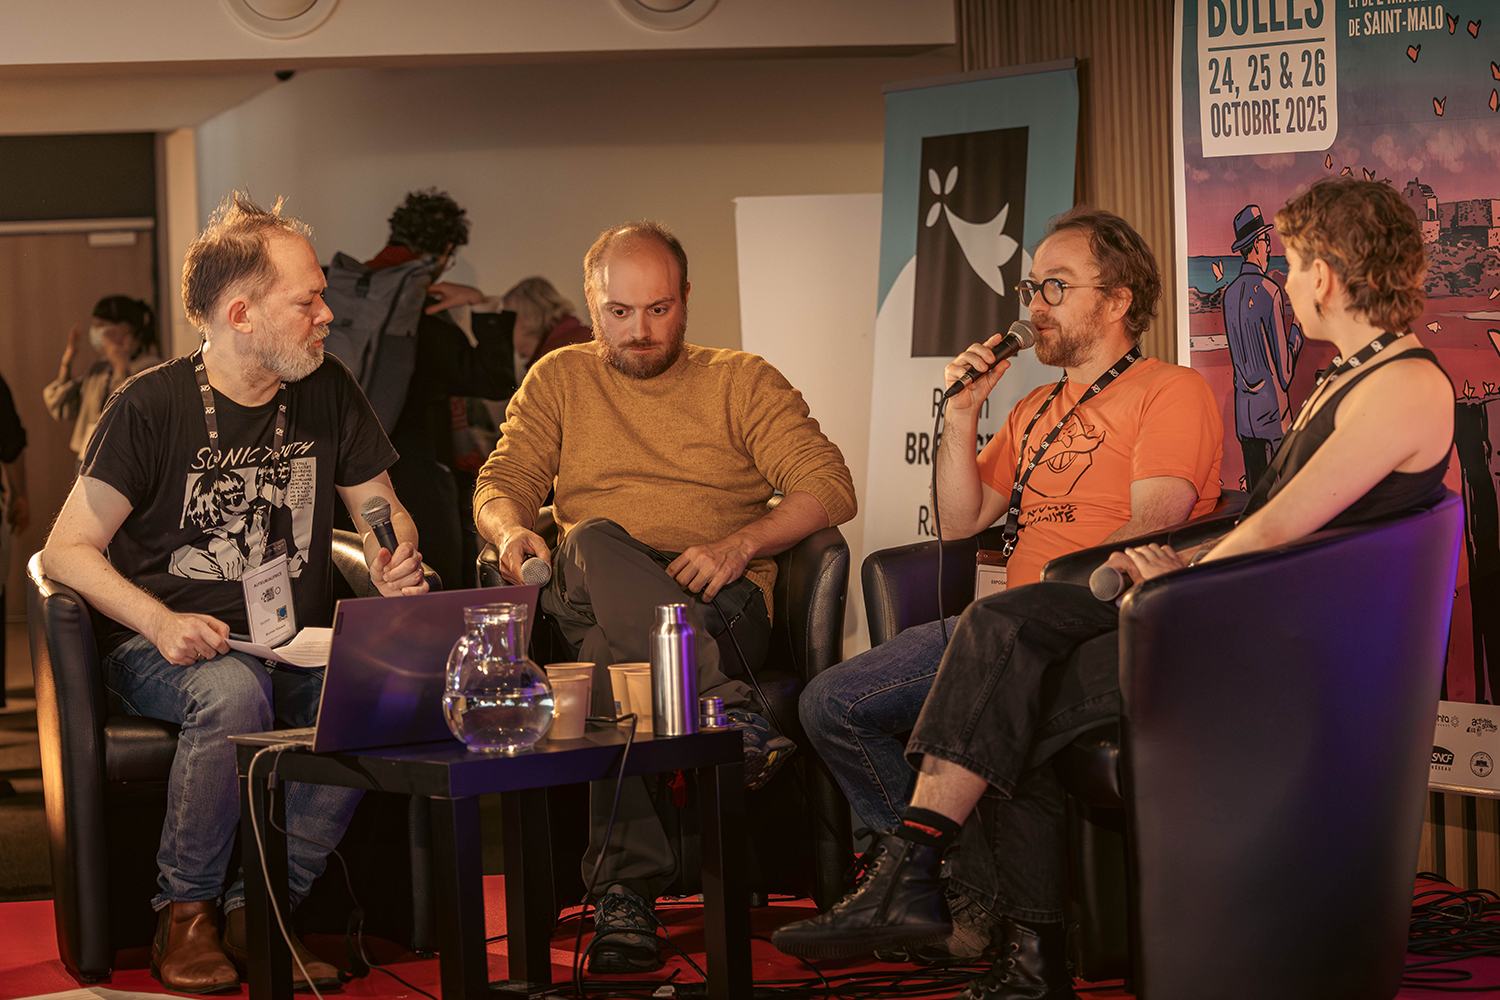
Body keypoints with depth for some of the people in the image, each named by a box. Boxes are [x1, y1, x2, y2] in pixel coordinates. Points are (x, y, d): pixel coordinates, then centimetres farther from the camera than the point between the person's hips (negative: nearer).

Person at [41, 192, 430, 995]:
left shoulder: (328, 393, 7)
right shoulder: (151, 408, -6)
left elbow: (382, 510, 18)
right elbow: (67, 551, -8)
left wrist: (395, 560, -8)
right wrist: (160, 624, -25)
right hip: (164, 649, -4)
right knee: (234, 691, -38)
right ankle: (185, 911, -16)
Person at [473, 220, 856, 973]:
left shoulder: (741, 382, 15)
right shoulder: (560, 381, 23)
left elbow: (830, 488, 4)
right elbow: (501, 481, 13)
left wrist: (741, 544, -15)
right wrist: (510, 529, -13)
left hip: (719, 605, -1)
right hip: (585, 601, 1)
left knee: (613, 649, -36)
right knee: (595, 544, -36)